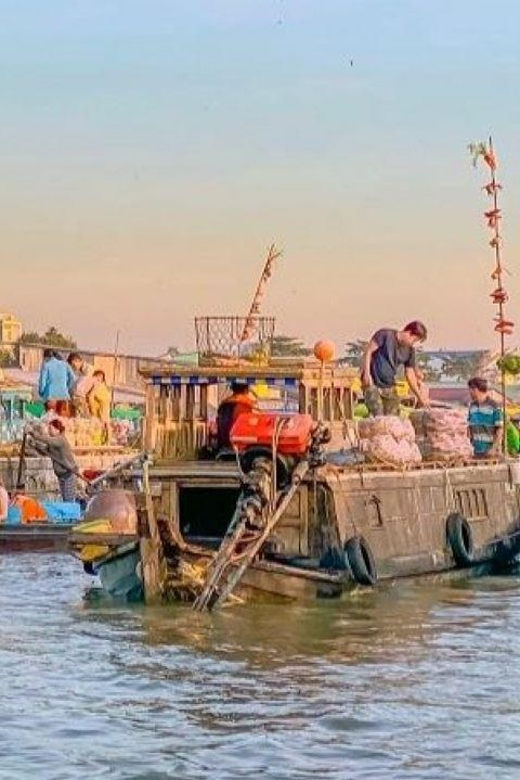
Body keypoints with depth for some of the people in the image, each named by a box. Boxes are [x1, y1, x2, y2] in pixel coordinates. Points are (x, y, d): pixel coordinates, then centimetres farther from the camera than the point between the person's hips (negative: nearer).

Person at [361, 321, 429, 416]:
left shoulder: (409, 351, 4)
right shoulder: (385, 335, -11)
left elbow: (410, 375, 10)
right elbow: (368, 351, -9)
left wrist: (419, 397, 7)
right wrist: (367, 373, -17)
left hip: (389, 388, 6)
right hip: (373, 384, -6)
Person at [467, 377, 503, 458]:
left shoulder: (493, 406, -11)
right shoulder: (472, 406, 6)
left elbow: (500, 428, -11)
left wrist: (494, 448, -15)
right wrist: (472, 442, 3)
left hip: (491, 450, -6)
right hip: (477, 450, 6)